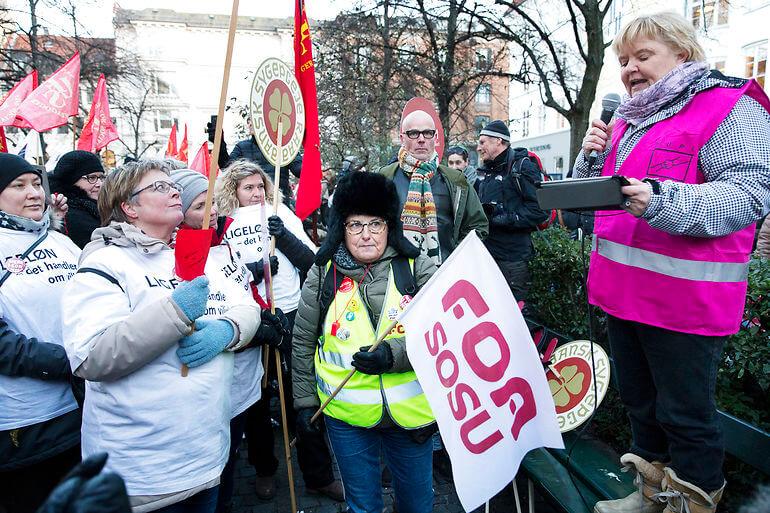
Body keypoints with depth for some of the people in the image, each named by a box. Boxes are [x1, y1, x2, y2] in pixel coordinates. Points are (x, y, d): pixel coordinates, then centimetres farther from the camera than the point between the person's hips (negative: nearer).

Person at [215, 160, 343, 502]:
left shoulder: (281, 213, 5)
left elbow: (310, 260, 1)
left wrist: (284, 237, -14)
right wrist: (250, 271, -15)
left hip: (290, 315, 0)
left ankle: (319, 475, 19)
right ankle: (264, 469, 34)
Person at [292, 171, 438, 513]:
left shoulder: (418, 268, -6)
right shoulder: (323, 274, -2)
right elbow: (303, 342, 5)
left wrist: (395, 354, -24)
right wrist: (305, 400, 6)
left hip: (411, 412, 0)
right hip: (345, 414, 1)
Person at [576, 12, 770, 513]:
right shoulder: (628, 120, 17)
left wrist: (662, 201, -31)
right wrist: (593, 157, 1)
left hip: (684, 297, -8)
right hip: (623, 287, 8)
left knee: (685, 414, 3)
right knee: (639, 401, 19)